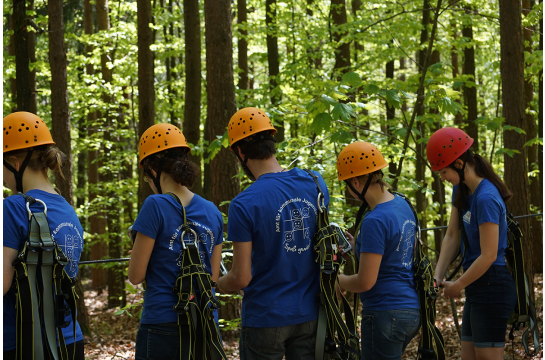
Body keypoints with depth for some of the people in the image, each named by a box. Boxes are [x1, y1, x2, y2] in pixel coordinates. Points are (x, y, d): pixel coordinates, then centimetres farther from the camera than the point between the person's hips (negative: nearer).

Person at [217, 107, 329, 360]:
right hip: (309, 314, 5)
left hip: (265, 317, -5)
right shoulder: (316, 184, -1)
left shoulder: (243, 205, -18)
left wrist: (214, 286, 5)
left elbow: (241, 278, -15)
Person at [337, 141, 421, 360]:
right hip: (411, 311, 10)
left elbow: (365, 282, -21)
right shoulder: (402, 204, 8)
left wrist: (334, 279, -2)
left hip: (385, 315, -9)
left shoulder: (374, 221, -20)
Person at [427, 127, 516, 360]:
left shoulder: (486, 199, -21)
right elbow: (452, 235, 7)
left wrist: (457, 286, -10)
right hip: (478, 288, 10)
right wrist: (438, 276, -4)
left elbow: (488, 256, -20)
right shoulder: (461, 190, 8)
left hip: (492, 289, -10)